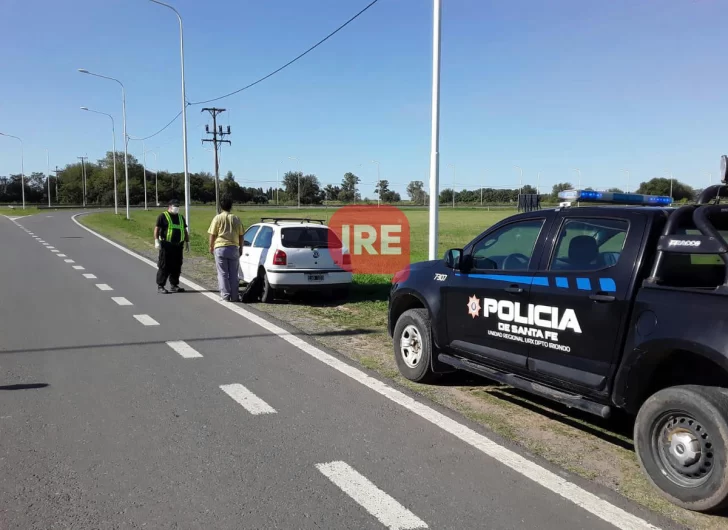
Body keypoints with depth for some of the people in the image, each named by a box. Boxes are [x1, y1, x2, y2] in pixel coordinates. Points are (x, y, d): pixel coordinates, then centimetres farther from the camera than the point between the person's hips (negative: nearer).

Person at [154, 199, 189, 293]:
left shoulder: (181, 217, 18)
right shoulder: (163, 216, -2)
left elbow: (185, 230, 22)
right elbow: (157, 229, -6)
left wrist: (187, 242, 18)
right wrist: (156, 241, -14)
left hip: (178, 246, 6)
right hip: (166, 245, -6)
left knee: (177, 267, 8)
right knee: (164, 266, -4)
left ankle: (174, 285, 18)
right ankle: (160, 286, 3)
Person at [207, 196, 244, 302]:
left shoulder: (217, 218, -3)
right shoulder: (236, 219, 5)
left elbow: (212, 234, -2)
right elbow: (241, 235, 8)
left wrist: (211, 247, 10)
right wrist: (241, 248, 19)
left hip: (220, 248, -2)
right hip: (234, 248, 2)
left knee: (223, 273, 3)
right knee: (233, 274, 8)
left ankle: (225, 296, 1)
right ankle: (234, 296, 8)